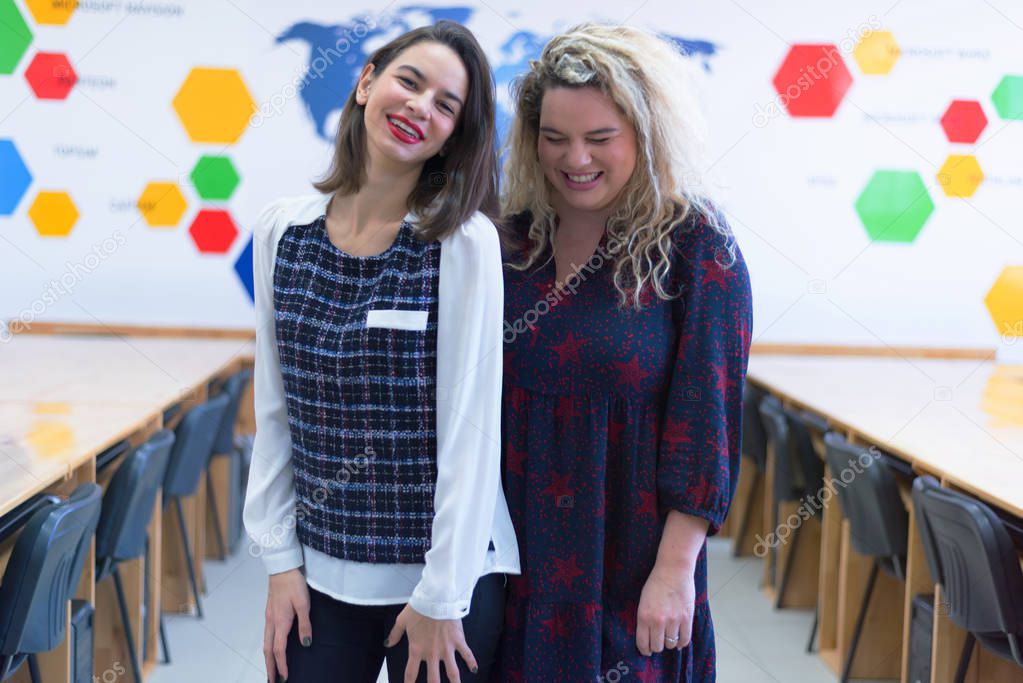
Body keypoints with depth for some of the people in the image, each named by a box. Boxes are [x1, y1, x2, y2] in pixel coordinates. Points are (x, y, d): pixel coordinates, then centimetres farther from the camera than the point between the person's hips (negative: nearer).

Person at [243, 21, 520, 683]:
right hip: (321, 572, 3)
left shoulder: (464, 242, -11)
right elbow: (275, 411, 4)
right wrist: (281, 560, 3)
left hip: (443, 573, -3)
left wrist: (441, 598, -11)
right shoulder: (283, 231, 0)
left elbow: (472, 429, -12)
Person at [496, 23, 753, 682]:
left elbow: (706, 420, -12)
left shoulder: (696, 246, -10)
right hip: (510, 563, 4)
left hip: (628, 572, -4)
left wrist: (676, 569, -14)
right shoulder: (511, 238, 3)